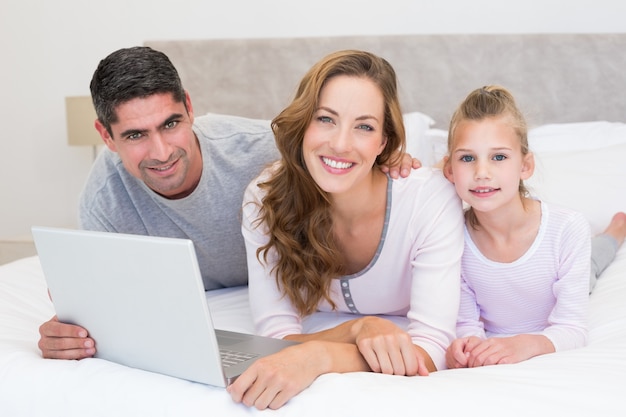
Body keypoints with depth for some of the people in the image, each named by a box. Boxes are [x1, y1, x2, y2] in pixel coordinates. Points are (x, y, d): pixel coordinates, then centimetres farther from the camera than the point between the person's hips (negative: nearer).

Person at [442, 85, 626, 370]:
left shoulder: (568, 229, -35)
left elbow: (572, 330, -30)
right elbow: (466, 323, -19)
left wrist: (526, 344, -51)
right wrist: (466, 345, -43)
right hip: (491, 351, 0)